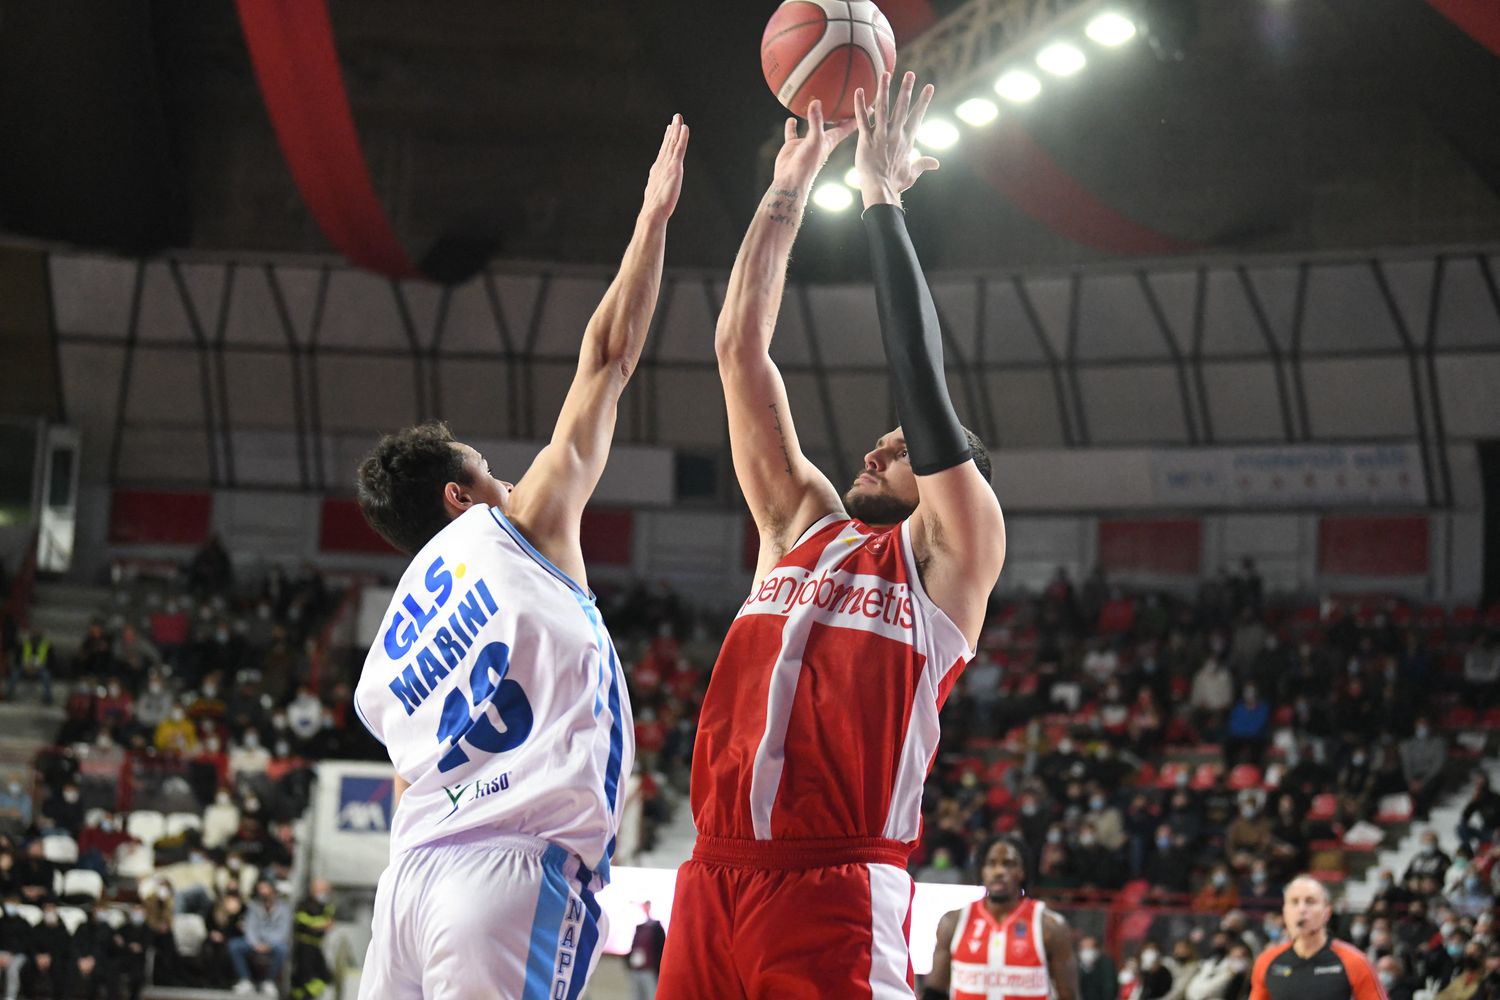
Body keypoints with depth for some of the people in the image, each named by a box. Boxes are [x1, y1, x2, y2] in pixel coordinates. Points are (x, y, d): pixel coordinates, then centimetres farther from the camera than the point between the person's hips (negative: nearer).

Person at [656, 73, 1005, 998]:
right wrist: (791, 187, 18)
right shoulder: (802, 525, 23)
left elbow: (922, 380, -1)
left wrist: (883, 200, 4)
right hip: (715, 879, 5)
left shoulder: (954, 554, 9)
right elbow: (741, 348, 20)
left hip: (837, 891, -5)